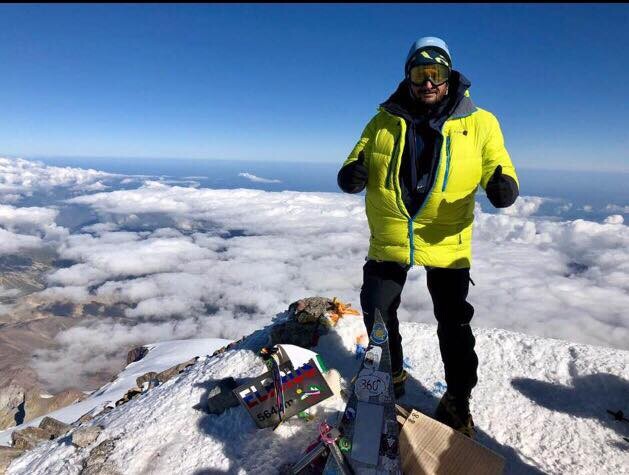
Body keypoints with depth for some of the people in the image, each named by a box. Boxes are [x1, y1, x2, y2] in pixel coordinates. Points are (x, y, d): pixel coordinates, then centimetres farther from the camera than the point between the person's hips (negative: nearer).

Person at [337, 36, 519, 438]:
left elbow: (498, 169, -2)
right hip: (388, 239, 2)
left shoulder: (479, 123, -2)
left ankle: (458, 400, 32)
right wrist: (352, 175, -21)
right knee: (378, 312, 12)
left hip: (446, 242, -1)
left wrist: (503, 186, -27)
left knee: (454, 324, 7)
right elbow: (357, 166, 4)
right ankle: (392, 376, 41)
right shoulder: (383, 122, 1)